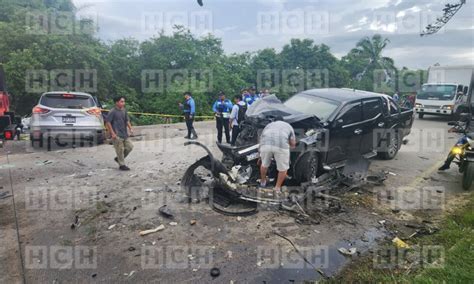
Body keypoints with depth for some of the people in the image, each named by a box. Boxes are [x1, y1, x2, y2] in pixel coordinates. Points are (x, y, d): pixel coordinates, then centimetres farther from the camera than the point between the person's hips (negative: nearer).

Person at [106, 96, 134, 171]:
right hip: (117, 135, -7)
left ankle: (118, 158, 26)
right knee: (120, 150, -2)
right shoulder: (112, 111, -11)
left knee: (129, 146, 8)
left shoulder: (124, 110, 10)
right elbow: (108, 122, -11)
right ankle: (122, 165, 12)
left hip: (124, 134, 8)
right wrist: (112, 133, -15)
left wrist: (130, 128, 1)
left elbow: (127, 120, 16)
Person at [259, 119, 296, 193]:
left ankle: (263, 182, 49)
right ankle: (277, 187, 32)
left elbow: (261, 138, 38)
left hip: (266, 144, 3)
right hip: (281, 145, -2)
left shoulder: (269, 125, 37)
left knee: (264, 164, 29)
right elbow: (293, 144, 30)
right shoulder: (288, 126, 33)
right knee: (283, 168, 21)